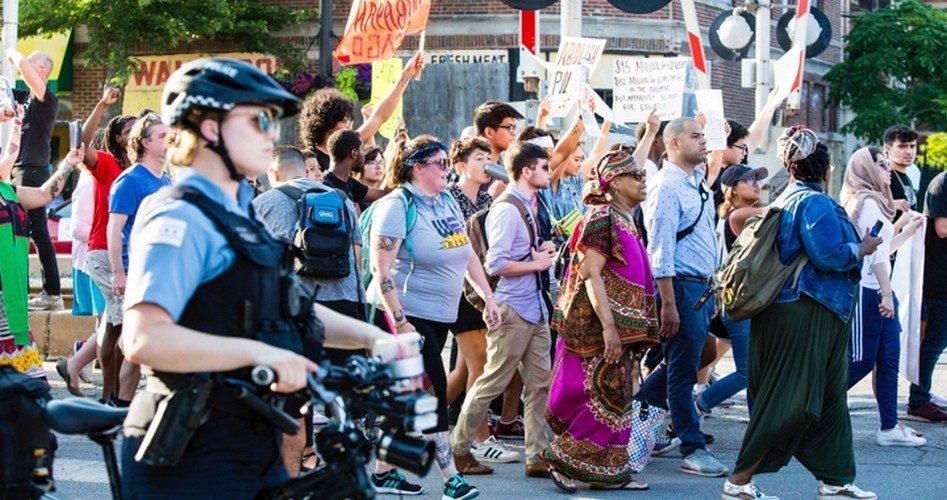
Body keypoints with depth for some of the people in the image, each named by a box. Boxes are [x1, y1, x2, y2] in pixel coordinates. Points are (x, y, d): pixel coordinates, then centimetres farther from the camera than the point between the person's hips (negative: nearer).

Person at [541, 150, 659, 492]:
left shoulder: (626, 220, 15)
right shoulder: (602, 217, -12)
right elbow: (591, 274, -19)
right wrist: (608, 326, -25)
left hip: (624, 325, 9)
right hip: (601, 326, -9)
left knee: (618, 399, 10)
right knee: (605, 397, -10)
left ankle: (610, 472, 14)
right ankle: (564, 458, 0)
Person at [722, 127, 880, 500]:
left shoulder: (788, 200, 15)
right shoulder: (815, 203, -15)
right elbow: (830, 255, -23)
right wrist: (864, 248, -6)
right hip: (807, 315, -10)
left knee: (828, 398, 15)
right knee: (788, 401, -7)